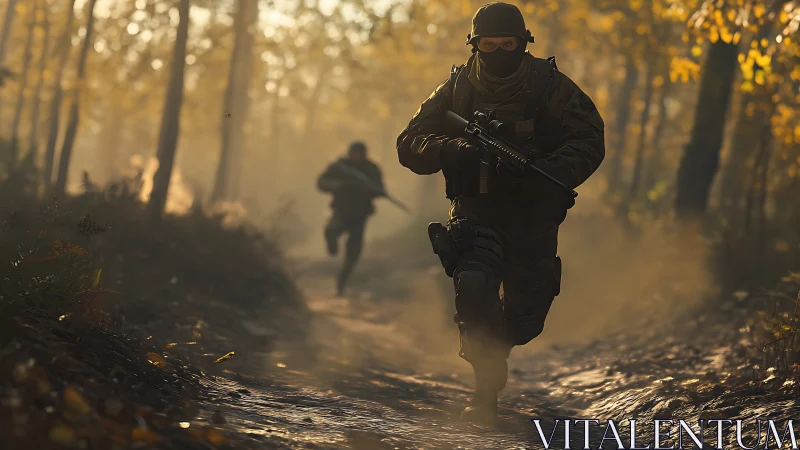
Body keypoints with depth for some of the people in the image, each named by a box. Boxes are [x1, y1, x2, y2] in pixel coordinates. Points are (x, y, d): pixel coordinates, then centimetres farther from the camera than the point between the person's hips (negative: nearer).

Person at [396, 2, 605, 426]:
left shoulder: (550, 86, -6)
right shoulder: (456, 89, -2)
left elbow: (589, 141, -9)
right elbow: (410, 144, -2)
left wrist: (546, 174, -27)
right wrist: (451, 152, -24)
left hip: (533, 213, 1)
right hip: (475, 211, 0)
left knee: (525, 319, 6)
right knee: (474, 286, -27)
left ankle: (498, 343, 44)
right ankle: (487, 385, -10)